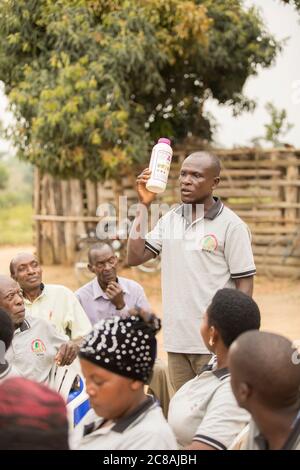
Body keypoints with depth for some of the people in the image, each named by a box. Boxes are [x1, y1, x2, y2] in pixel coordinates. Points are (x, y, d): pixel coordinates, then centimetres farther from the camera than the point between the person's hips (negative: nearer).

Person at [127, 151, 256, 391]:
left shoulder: (231, 225, -7)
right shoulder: (169, 220, 8)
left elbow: (245, 283, -6)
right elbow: (135, 257, 2)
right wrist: (144, 205, -2)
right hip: (176, 339, 5)